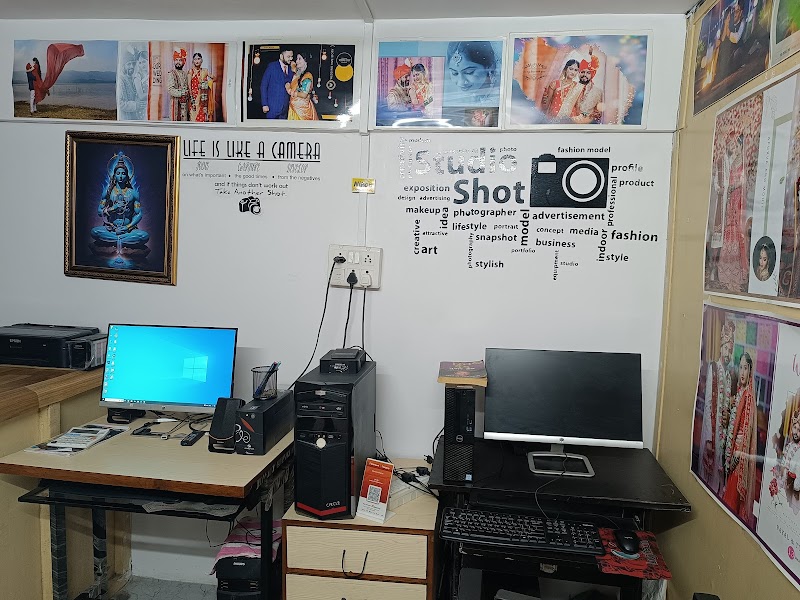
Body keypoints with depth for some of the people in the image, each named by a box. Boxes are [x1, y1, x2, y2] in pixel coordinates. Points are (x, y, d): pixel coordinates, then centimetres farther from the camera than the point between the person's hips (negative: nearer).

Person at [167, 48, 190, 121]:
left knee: (184, 119, 7)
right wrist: (180, 93, -26)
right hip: (176, 101, -6)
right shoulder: (171, 73, -7)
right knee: (175, 120, -5)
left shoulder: (185, 74, 13)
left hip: (184, 102, 6)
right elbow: (170, 89, -17)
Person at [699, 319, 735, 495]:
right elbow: (708, 405, -12)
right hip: (711, 431, -6)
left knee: (720, 467, 11)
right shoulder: (712, 368, -9)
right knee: (709, 465, 0)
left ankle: (718, 490, 20)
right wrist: (708, 438, -15)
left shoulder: (729, 374, 10)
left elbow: (728, 406, 15)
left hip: (724, 431, 6)